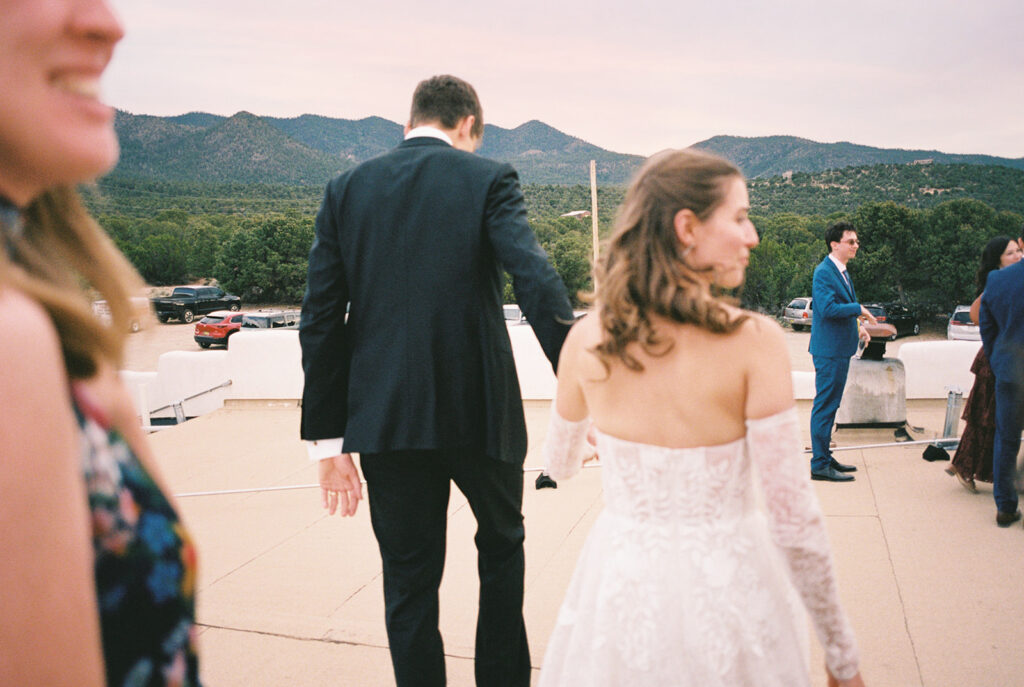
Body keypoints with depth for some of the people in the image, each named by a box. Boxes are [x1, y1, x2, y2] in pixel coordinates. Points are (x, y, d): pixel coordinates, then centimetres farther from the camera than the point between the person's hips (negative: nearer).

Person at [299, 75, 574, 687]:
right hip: (478, 408, -1)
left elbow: (321, 320, 2)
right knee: (502, 543, 24)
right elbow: (537, 279, -17)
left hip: (384, 417, 2)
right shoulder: (489, 179, -2)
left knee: (409, 582, 12)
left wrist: (327, 437, 5)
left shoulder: (347, 189, 6)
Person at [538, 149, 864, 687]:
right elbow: (794, 519, -17)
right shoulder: (754, 340, -19)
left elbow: (559, 465, 7)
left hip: (620, 588, 3)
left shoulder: (587, 338, -9)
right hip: (724, 594, -2)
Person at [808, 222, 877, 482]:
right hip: (829, 350, -10)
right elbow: (827, 308, -25)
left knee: (830, 405, 15)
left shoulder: (842, 272, 16)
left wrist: (858, 327, 10)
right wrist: (859, 309, -15)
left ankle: (825, 457, 25)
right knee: (824, 406, -6)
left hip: (840, 348, 10)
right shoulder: (823, 272, -15)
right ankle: (819, 465, -1)